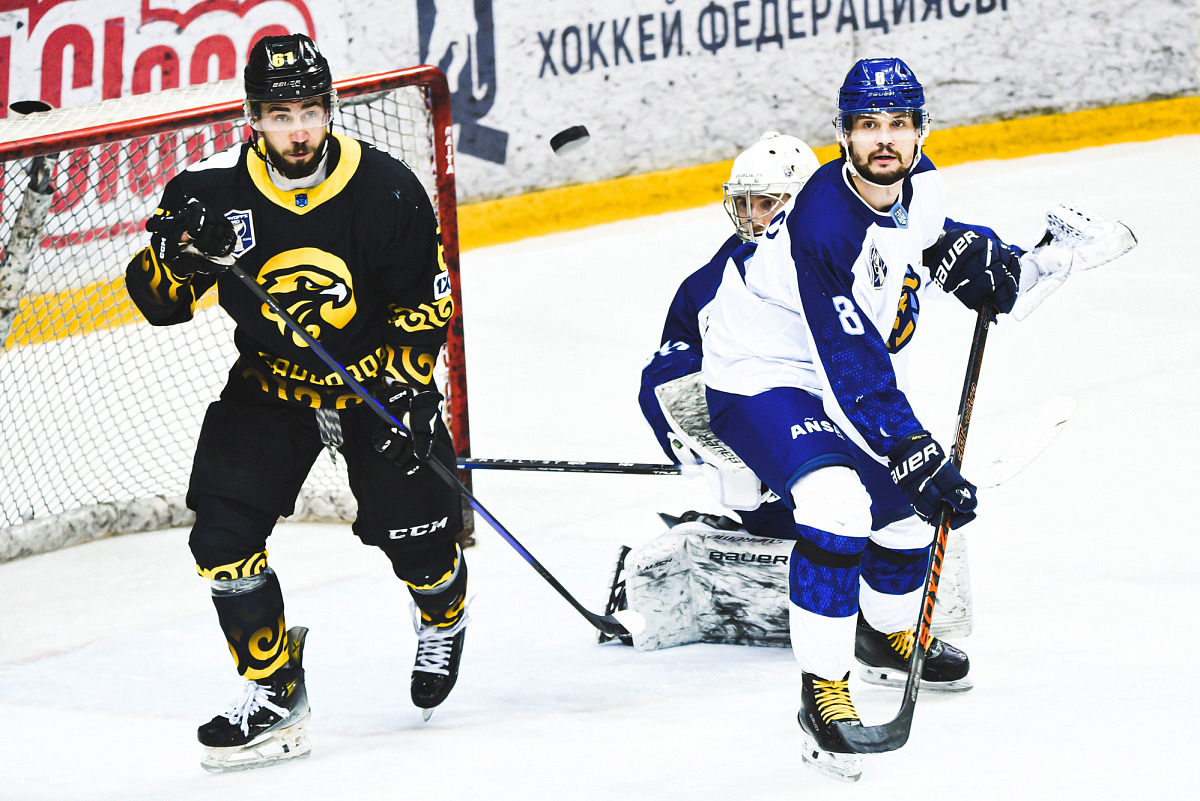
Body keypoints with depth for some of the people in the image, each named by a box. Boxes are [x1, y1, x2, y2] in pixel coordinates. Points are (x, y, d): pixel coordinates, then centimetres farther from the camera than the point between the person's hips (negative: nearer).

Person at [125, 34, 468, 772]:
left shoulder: (388, 192, -17)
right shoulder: (214, 191, -15)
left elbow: (428, 304, -7)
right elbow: (159, 301, -12)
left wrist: (405, 388, -17)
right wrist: (178, 254, -33)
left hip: (377, 377, -1)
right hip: (269, 385, 1)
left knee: (415, 531, 0)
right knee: (222, 530, -14)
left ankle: (444, 616, 38)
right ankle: (274, 695, 0)